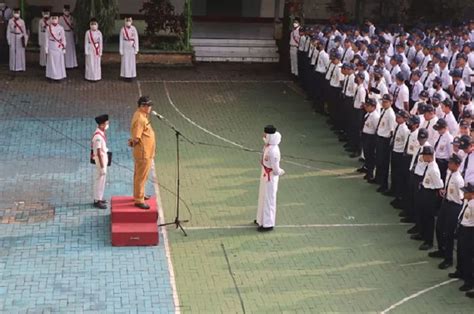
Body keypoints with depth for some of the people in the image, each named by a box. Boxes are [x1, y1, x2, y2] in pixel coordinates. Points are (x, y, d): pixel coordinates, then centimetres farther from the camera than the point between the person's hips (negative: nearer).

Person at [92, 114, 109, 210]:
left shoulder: (101, 133, 5)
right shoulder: (98, 136, -25)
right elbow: (98, 152, -24)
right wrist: (102, 166, -22)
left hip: (103, 158, 10)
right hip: (101, 160, -10)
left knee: (100, 179, 19)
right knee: (101, 179, -2)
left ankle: (98, 198, 32)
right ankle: (97, 201, 5)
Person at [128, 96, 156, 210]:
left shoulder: (142, 115, 7)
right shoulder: (140, 119, -25)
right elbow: (136, 138, -25)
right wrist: (133, 142, -9)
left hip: (146, 152, 11)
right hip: (143, 153, -11)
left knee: (139, 175, 22)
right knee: (141, 176, -2)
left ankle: (138, 195, 36)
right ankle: (139, 200, 5)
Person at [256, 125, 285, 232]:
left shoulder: (273, 151, -31)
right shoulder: (268, 146, -3)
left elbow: (276, 170, -25)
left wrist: (280, 172, -5)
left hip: (270, 178, -9)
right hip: (265, 175, 9)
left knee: (269, 199, 4)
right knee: (263, 197, 23)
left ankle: (268, 224, 18)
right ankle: (262, 219, 41)